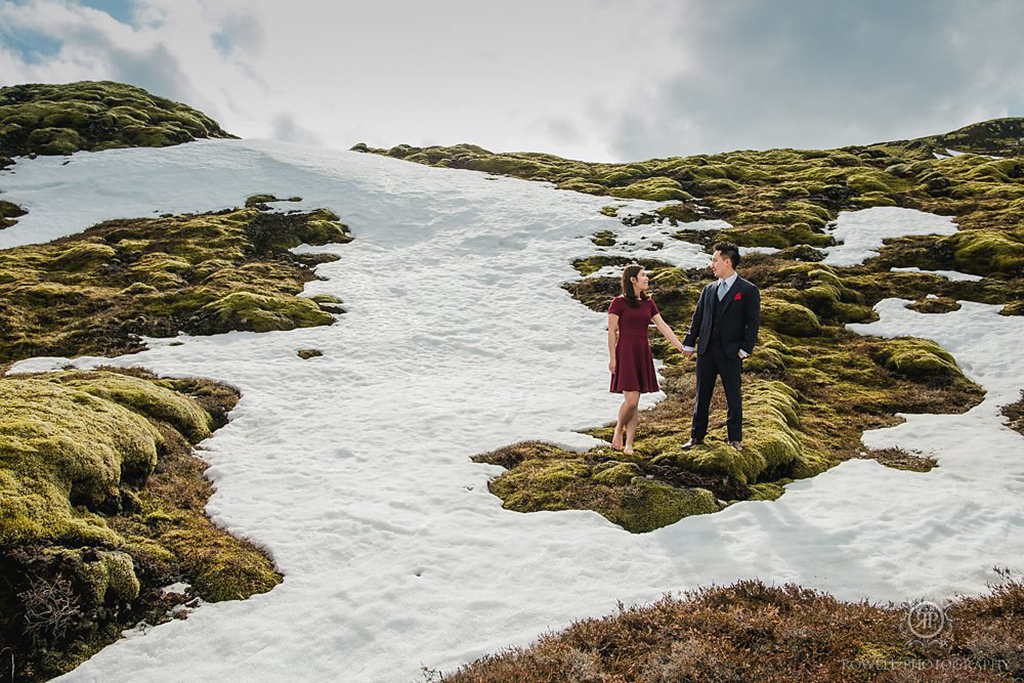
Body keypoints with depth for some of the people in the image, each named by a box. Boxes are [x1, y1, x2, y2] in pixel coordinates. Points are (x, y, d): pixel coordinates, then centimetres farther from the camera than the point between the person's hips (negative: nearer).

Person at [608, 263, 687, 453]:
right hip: (625, 353, -6)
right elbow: (612, 331, -5)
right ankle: (618, 431, 12)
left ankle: (629, 444, 8)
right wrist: (613, 359, -8)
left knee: (635, 402, 4)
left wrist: (681, 347, 6)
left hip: (643, 354, 6)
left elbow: (663, 327, 12)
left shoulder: (648, 302, 13)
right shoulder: (618, 302, -4)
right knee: (631, 400, -13)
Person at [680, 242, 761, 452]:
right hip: (706, 351, 5)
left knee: (734, 397, 4)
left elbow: (753, 323, -5)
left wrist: (744, 349, -11)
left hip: (731, 353, -4)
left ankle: (735, 439, 16)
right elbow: (697, 318, 15)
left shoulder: (748, 290, -2)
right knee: (702, 395, 9)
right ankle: (697, 436, 19)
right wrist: (689, 344, 11)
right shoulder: (709, 289, 13)